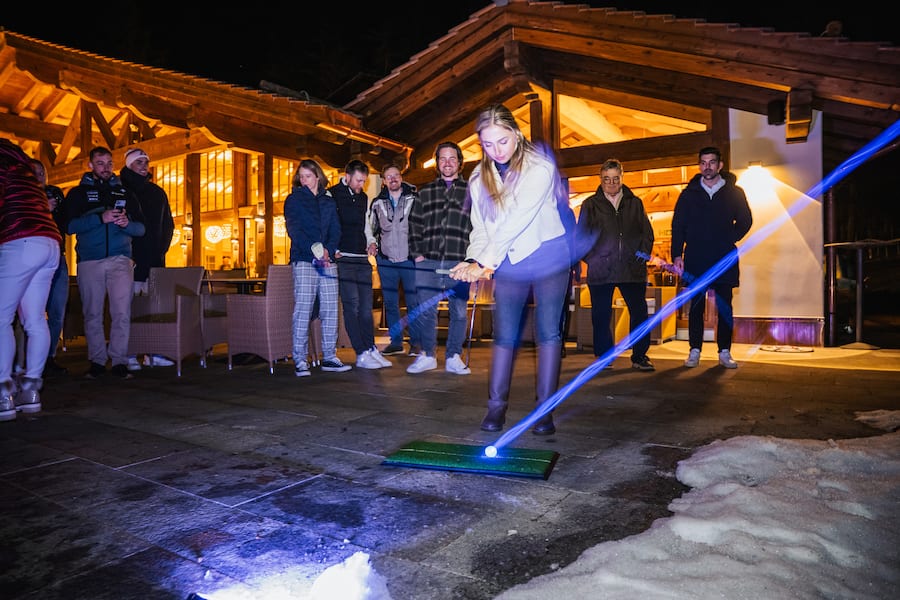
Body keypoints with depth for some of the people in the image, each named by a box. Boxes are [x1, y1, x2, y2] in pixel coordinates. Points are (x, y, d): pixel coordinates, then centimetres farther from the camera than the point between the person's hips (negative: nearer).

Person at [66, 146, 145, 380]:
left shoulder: (125, 193, 15)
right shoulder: (78, 193, 11)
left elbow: (141, 228, 9)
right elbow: (70, 226, -4)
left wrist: (126, 224, -13)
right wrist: (101, 218, -17)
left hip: (120, 260, 0)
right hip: (89, 261, 0)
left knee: (122, 312, -7)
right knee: (92, 314, 4)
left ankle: (119, 361, -1)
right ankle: (97, 361, 12)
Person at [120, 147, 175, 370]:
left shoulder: (157, 192, 17)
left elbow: (168, 224, 21)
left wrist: (162, 248, 8)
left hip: (154, 260, 4)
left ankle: (154, 353, 9)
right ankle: (129, 356, 0)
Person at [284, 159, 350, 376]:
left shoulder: (328, 201, 18)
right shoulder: (293, 200, 8)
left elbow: (336, 230, 11)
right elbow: (294, 229, -5)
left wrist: (328, 250, -8)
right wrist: (313, 250, -17)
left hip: (327, 260, 4)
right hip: (303, 260, -4)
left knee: (330, 309, 2)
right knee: (303, 309, -8)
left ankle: (329, 357, 10)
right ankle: (300, 360, -5)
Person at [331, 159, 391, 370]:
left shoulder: (363, 198, 19)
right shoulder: (332, 195, -1)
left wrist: (371, 242, 11)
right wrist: (332, 249, -11)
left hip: (362, 259, 6)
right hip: (343, 258, -6)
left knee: (366, 307, 5)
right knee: (352, 305, -8)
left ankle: (371, 350, 10)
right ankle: (362, 354, -6)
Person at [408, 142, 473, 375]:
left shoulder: (471, 191, 9)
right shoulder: (425, 192, 15)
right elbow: (414, 224, 14)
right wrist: (417, 253, 4)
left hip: (459, 263, -1)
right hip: (427, 262, 2)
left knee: (459, 311, 2)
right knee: (425, 311, 4)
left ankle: (453, 358, 14)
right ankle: (427, 356, 17)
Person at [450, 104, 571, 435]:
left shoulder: (540, 167, -15)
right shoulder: (479, 178, 3)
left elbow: (516, 221, -24)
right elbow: (480, 227, 4)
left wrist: (483, 262, -27)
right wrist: (474, 261, -15)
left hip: (547, 256, -3)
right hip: (508, 262, 4)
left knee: (548, 332, -2)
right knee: (504, 334, 1)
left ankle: (545, 409, 4)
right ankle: (496, 405, 8)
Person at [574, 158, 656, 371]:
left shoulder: (635, 203, 15)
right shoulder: (590, 204, 10)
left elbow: (647, 232, 16)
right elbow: (581, 235, 7)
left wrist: (643, 251, 1)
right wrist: (591, 258, -4)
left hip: (632, 268, 1)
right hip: (601, 270, -1)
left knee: (639, 312, -2)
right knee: (601, 315, 3)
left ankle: (639, 356, 10)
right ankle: (603, 357, 16)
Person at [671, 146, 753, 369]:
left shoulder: (734, 192, 7)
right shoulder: (689, 194, 7)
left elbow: (745, 221, 12)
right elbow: (677, 226, 5)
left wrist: (728, 241, -3)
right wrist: (677, 255, -5)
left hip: (724, 261, 0)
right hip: (695, 261, 0)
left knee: (724, 308, 4)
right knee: (696, 307, 2)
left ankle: (725, 352, 11)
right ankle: (695, 351, 8)